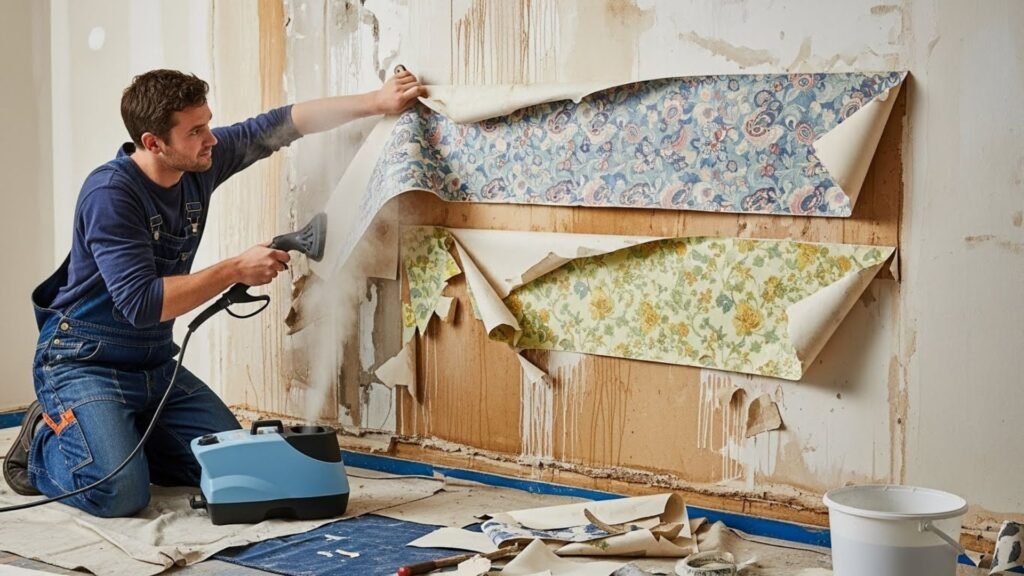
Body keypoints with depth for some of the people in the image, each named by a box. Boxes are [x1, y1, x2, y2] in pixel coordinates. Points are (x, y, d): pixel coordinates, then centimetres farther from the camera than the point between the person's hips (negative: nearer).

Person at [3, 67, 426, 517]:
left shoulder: (200, 163, -4)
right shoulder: (110, 193, -24)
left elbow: (282, 125, 4)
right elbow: (141, 302, -29)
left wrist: (377, 102, 0)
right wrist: (237, 270, -24)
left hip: (156, 364, 7)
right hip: (84, 364, -7)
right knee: (120, 493, -26)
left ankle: (114, 435, 17)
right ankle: (46, 442, 6)